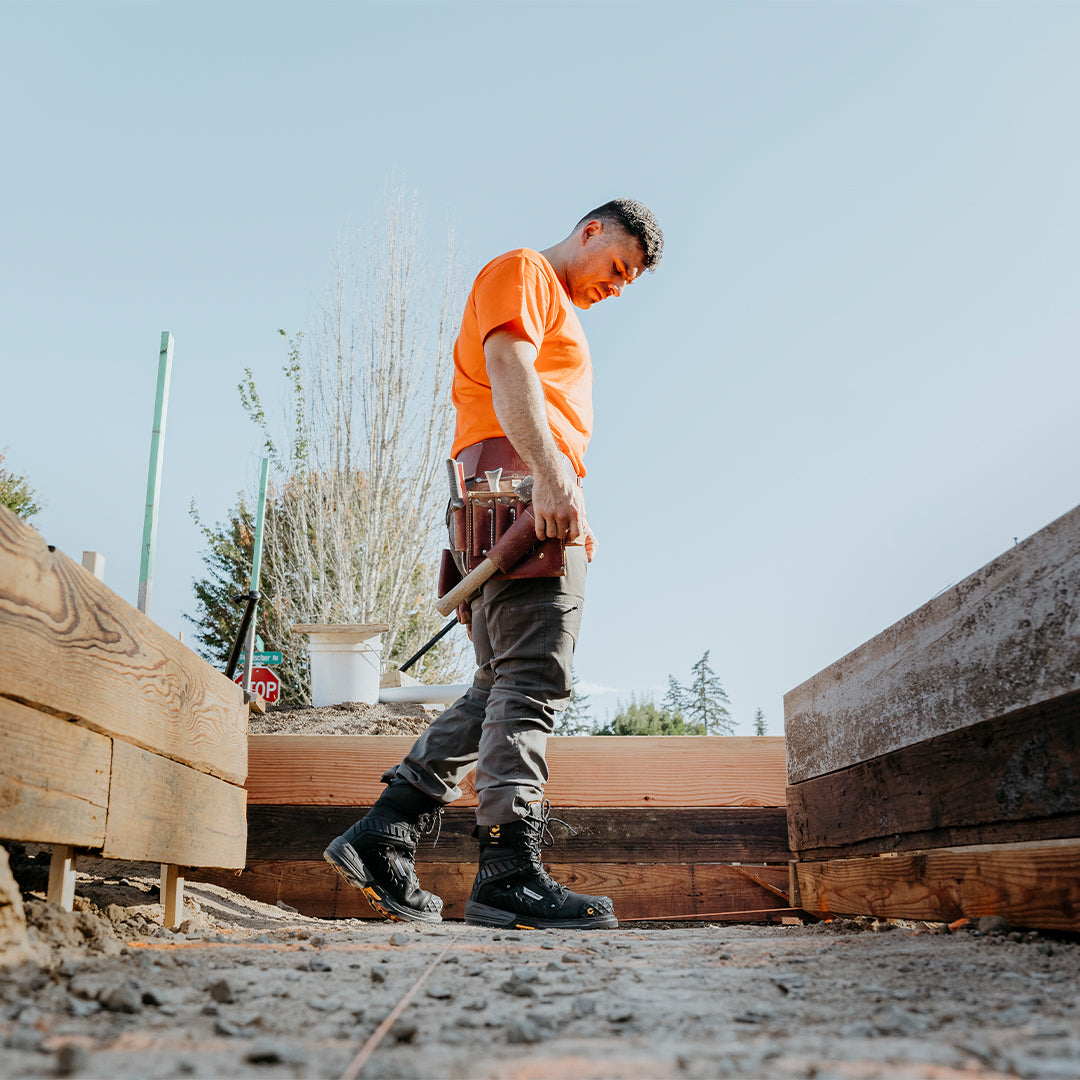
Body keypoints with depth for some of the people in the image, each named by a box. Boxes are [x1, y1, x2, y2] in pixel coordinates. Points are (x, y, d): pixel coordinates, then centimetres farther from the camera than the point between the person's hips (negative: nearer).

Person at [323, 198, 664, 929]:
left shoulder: (563, 317, 36)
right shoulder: (521, 272, 7)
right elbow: (508, 368, -12)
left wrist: (564, 494, 17)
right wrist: (553, 473, -25)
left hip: (545, 509, 10)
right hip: (522, 487, -10)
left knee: (502, 692, 5)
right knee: (531, 684, -16)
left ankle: (382, 838, 5)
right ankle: (510, 872, -16)